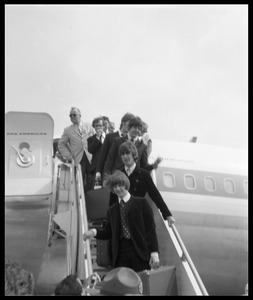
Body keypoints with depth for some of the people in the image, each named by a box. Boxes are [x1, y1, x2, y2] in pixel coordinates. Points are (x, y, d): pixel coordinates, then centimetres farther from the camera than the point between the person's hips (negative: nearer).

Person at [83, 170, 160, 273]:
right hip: (121, 256, 3)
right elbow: (108, 232, 18)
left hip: (140, 253, -3)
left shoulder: (141, 203, 5)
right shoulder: (112, 210, 16)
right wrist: (94, 232, -3)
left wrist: (154, 252, -9)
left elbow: (151, 228, 0)